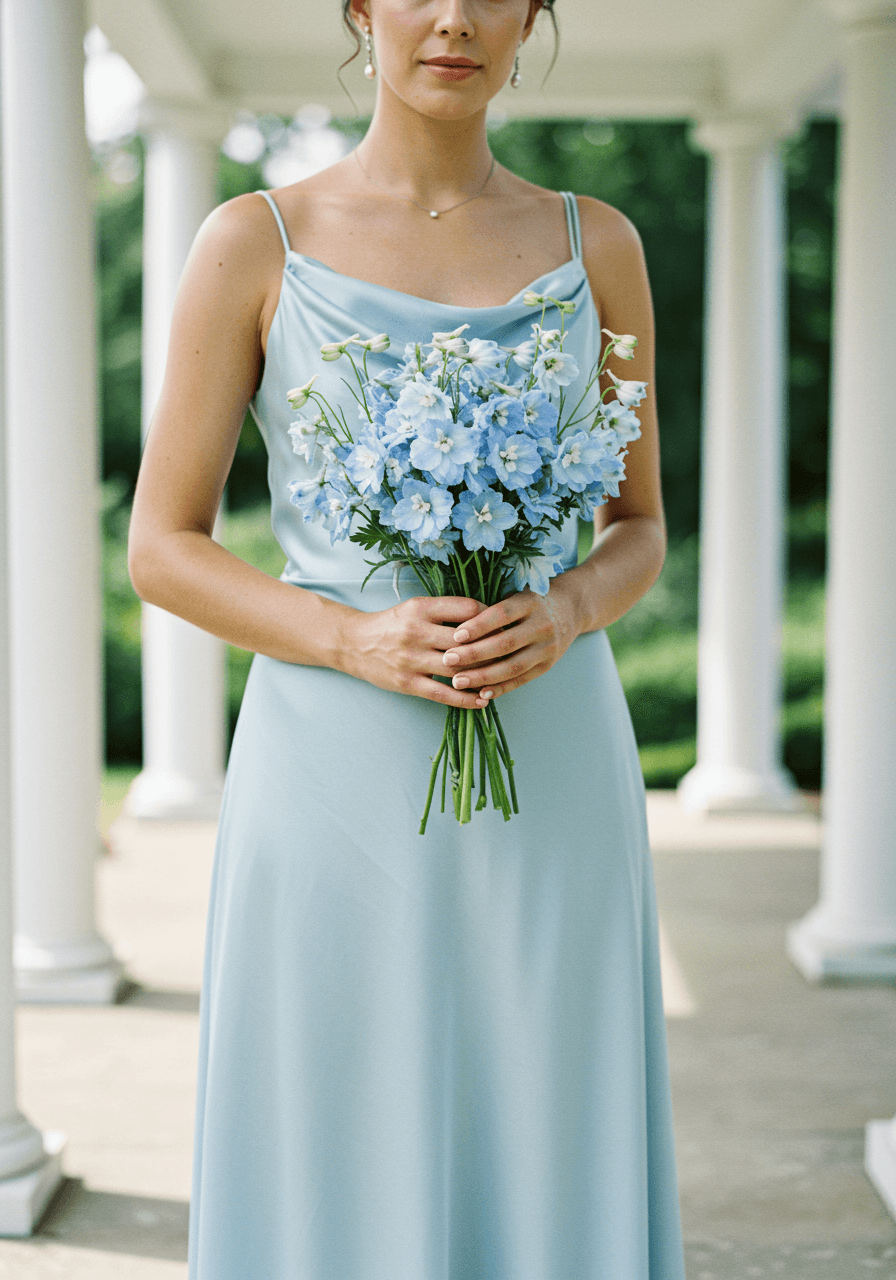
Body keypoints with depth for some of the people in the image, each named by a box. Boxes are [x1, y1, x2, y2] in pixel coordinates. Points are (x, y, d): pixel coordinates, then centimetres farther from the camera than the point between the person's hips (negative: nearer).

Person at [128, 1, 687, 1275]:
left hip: (551, 777, 2)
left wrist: (563, 613, -10)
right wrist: (358, 641, -17)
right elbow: (161, 548, -1)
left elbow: (639, 527, 13)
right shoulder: (253, 244, 0)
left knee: (547, 1169, 5)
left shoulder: (596, 245, 7)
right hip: (340, 780, -2)